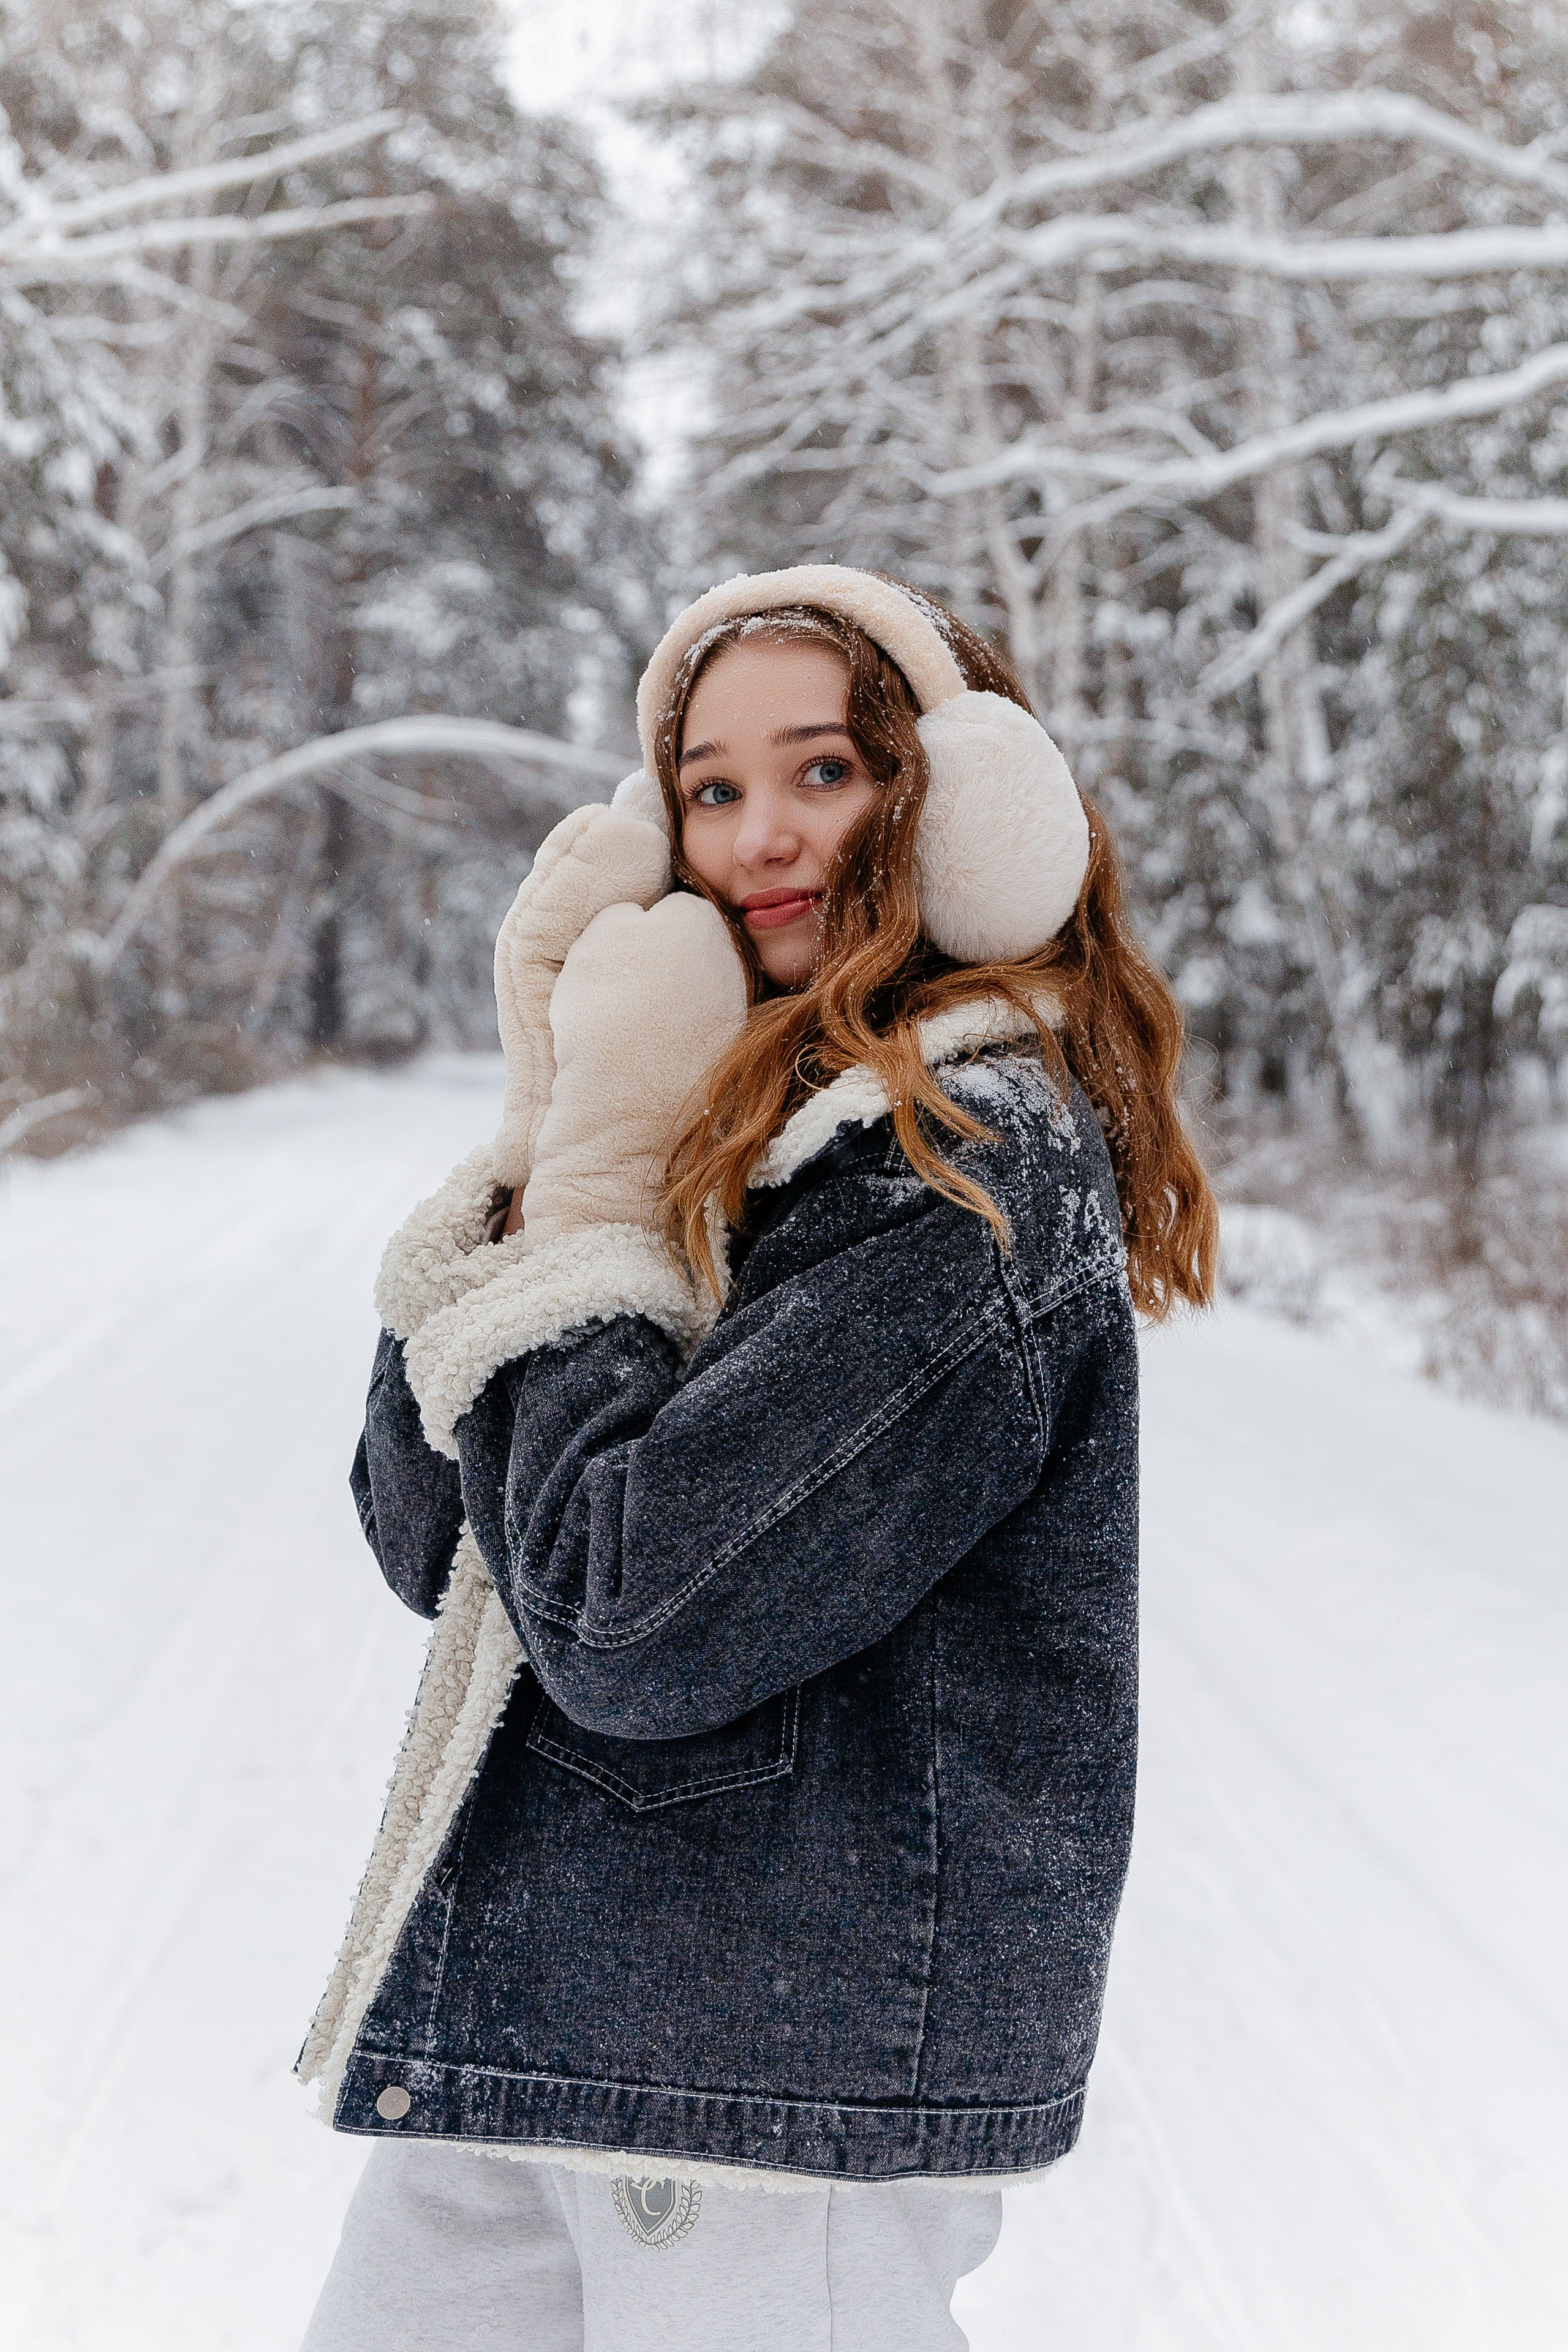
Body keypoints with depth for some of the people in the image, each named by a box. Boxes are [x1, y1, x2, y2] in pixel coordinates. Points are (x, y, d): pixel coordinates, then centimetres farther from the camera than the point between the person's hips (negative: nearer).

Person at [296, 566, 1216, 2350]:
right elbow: (424, 1541, 3)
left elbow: (624, 1625, -22)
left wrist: (596, 1178, -13)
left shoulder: (973, 1164, -16)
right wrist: (556, 1128, -5)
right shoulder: (733, 1126, 8)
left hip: (796, 2078, -8)